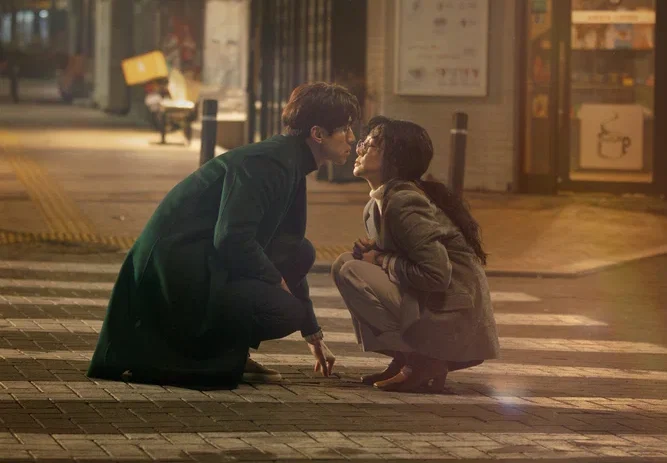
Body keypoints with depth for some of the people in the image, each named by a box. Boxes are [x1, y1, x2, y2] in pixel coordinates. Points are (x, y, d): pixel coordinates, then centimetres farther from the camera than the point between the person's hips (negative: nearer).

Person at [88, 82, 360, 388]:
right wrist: (276, 280, -9)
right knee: (285, 312, -16)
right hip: (176, 268, -10)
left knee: (301, 254, 10)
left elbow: (289, 251, 24)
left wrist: (313, 334, 27)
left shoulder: (291, 166, 15)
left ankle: (230, 356, 8)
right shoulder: (266, 164, -17)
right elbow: (231, 238, -27)